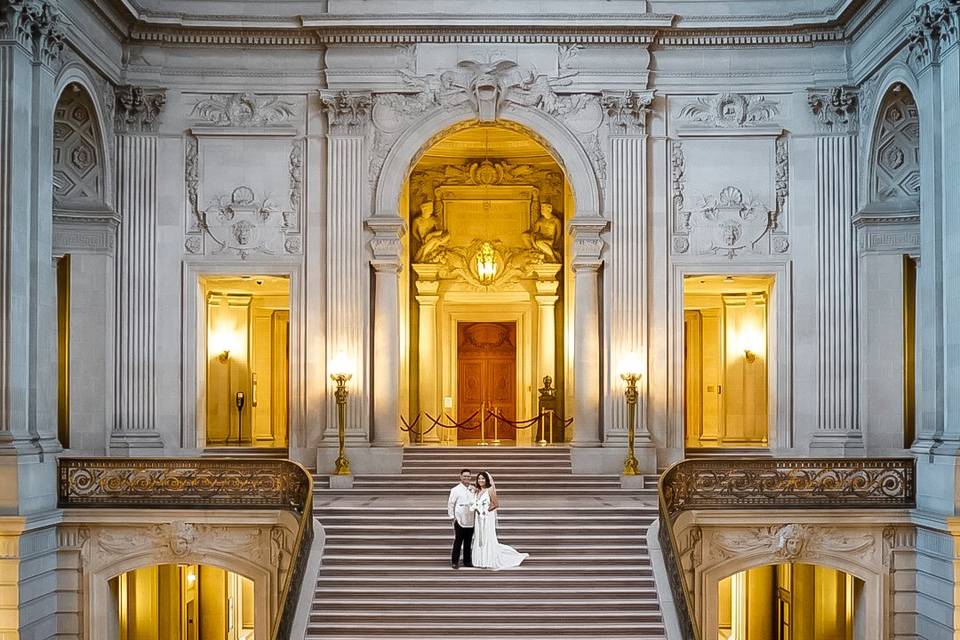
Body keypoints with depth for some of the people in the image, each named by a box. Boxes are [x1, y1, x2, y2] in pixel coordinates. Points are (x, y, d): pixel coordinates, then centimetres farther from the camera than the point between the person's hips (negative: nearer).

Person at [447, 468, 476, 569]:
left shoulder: (473, 490, 8)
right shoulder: (456, 490, -4)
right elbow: (450, 504, -2)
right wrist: (452, 517, -5)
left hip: (471, 521, 4)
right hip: (460, 521, -4)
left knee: (468, 542, 10)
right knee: (458, 541, -2)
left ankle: (467, 561, 18)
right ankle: (454, 562, 4)